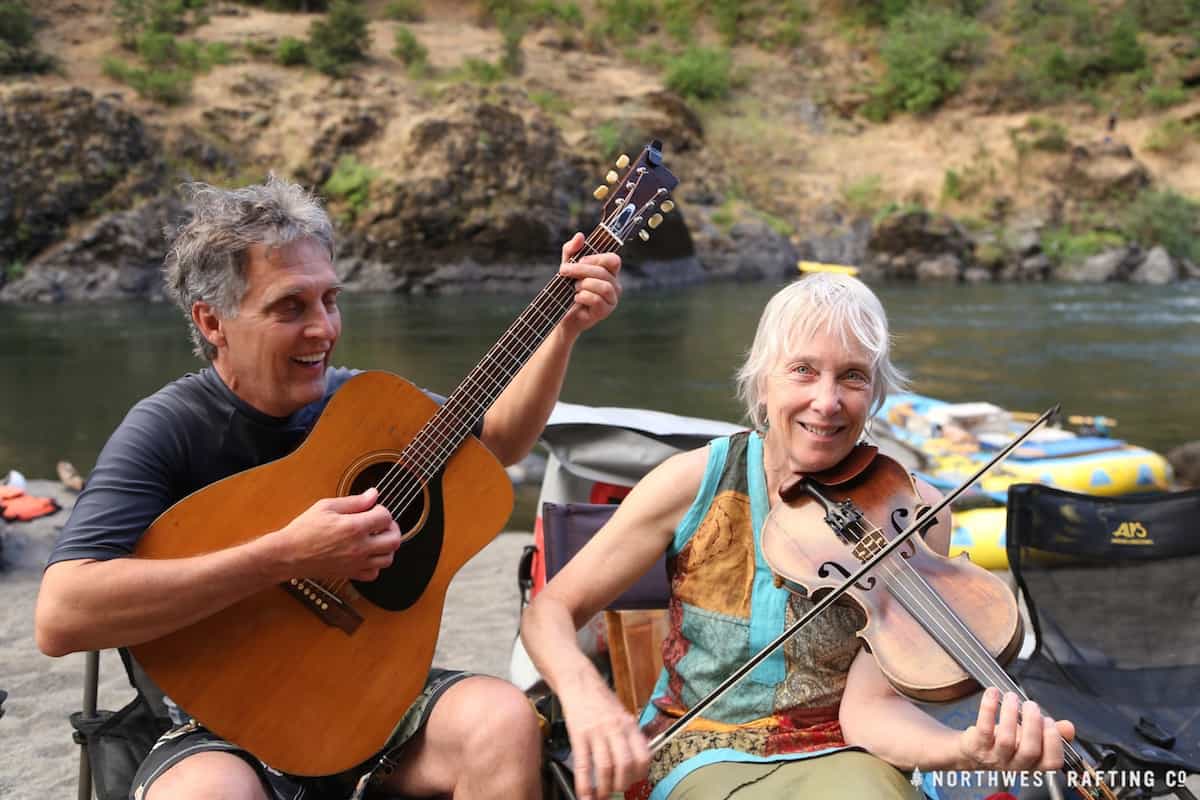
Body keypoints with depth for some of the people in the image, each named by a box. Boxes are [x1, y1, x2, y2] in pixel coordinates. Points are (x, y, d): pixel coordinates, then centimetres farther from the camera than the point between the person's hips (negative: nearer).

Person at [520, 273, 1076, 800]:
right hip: (701, 751, -2)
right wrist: (583, 690, -27)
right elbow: (549, 612, -6)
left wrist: (965, 749, -36)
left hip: (836, 753, 2)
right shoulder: (697, 482, -10)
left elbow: (867, 705, -15)